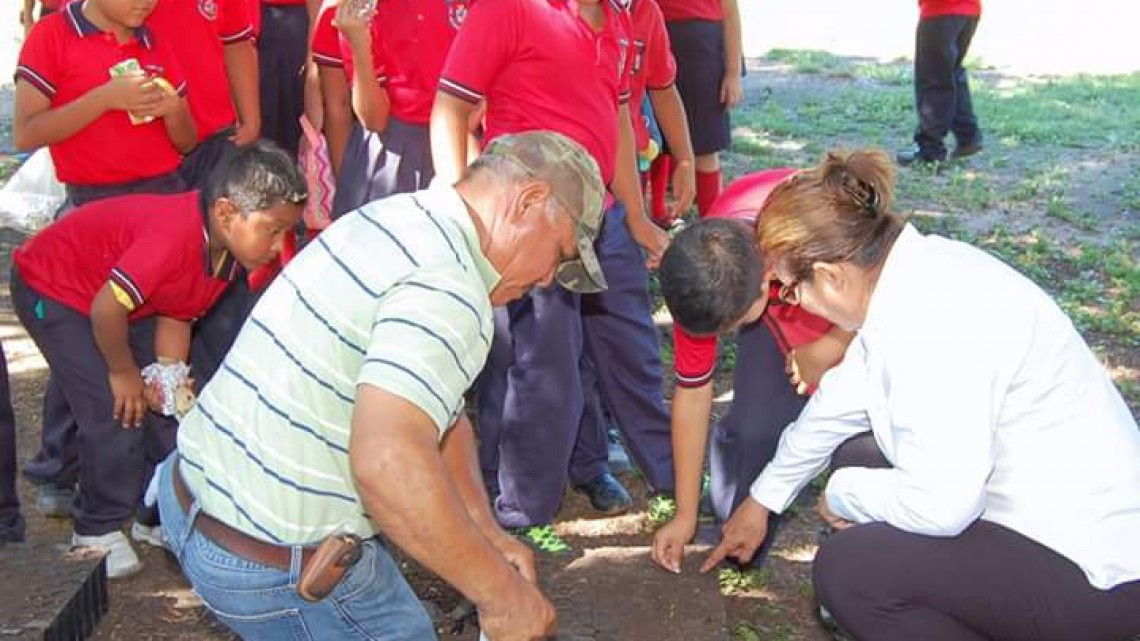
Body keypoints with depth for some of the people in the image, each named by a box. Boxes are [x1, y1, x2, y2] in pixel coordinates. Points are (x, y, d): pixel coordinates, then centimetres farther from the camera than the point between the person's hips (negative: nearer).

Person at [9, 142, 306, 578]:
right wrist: (124, 371, -18)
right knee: (117, 412, -13)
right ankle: (97, 532, 6)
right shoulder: (174, 237, -40)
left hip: (116, 301, 8)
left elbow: (175, 316, -3)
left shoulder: (227, 246, -11)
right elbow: (106, 308, -35)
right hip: (50, 289, -8)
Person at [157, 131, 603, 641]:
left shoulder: (393, 217, 6)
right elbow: (387, 462, -38)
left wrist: (487, 533, 4)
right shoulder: (446, 290, -25)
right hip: (278, 568, -9)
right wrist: (500, 593, -27)